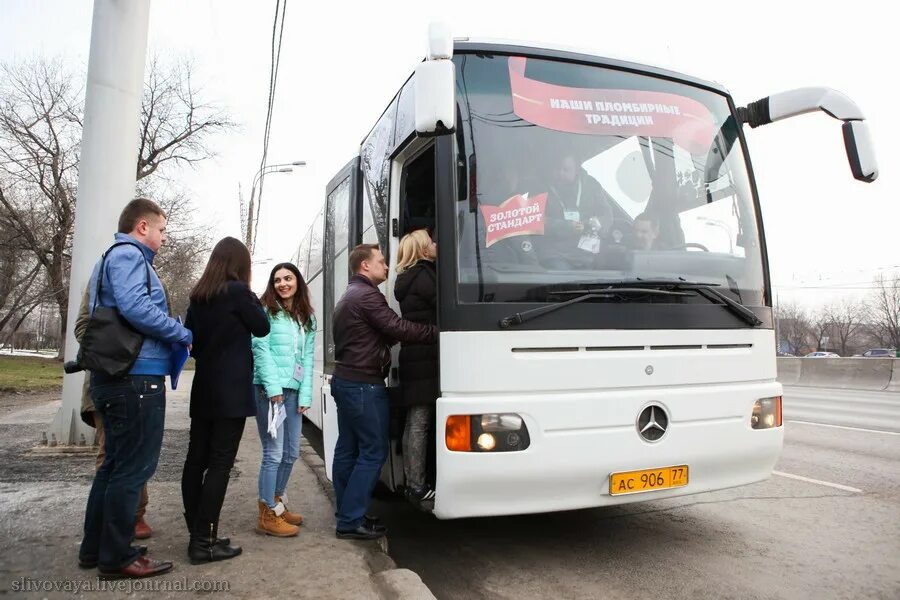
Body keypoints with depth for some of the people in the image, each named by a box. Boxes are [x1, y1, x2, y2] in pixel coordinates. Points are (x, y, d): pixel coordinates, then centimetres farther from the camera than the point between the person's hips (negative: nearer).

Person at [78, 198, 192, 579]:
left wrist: (173, 335, 17)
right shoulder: (128, 255, -10)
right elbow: (136, 307, -25)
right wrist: (184, 335, -14)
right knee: (133, 468, -2)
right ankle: (117, 556, 8)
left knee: (116, 464, 18)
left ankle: (95, 548, 28)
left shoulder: (114, 258, 22)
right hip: (136, 377, -11)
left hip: (117, 377, 11)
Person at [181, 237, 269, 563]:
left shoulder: (198, 295, 9)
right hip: (231, 391, -7)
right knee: (220, 463, -4)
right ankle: (204, 542, -2)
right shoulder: (237, 291, -11)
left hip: (203, 389, 7)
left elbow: (191, 342, 14)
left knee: (196, 459, 9)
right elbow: (262, 328, -1)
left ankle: (197, 533, 18)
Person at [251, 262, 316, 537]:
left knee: (291, 452, 12)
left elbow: (308, 357, 12)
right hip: (269, 389, -6)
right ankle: (268, 516, 6)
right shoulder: (266, 311, 0)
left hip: (294, 391, 6)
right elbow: (260, 349, -9)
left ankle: (277, 503, 29)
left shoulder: (307, 318, 16)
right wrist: (273, 387, -17)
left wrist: (305, 394, 3)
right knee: (274, 453, -5)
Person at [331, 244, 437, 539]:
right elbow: (398, 328, -21)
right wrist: (439, 332, -17)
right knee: (373, 452, -4)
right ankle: (351, 521, 0)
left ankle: (347, 513, 21)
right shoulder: (367, 296, -14)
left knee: (347, 450, 12)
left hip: (344, 381, 10)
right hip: (364, 385, -10)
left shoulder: (348, 296, 20)